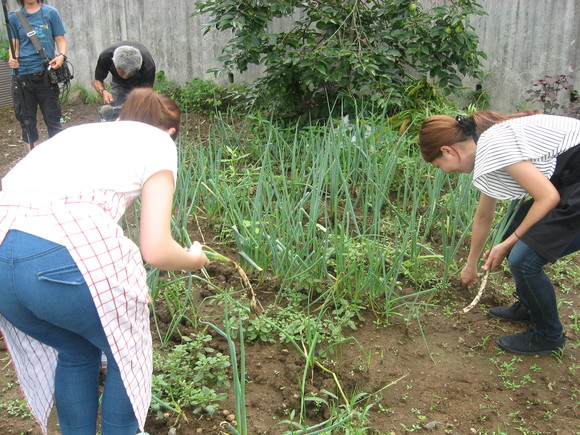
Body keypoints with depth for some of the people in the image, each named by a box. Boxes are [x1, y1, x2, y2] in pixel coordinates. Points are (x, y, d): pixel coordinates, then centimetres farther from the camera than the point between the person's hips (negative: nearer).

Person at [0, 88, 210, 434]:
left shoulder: (80, 131, 31)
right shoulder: (159, 141, 13)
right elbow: (155, 250, 1)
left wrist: (122, 289, 47)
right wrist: (195, 260, 24)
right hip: (63, 258, -7)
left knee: (76, 353, 31)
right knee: (126, 352, 23)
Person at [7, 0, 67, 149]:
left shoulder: (51, 13, 3)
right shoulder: (14, 17, 7)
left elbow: (60, 39, 4)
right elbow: (14, 45, 9)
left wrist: (61, 55, -16)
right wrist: (12, 58, -12)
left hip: (46, 75, -2)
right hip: (22, 75, 2)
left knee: (52, 118, 3)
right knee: (26, 120, 7)